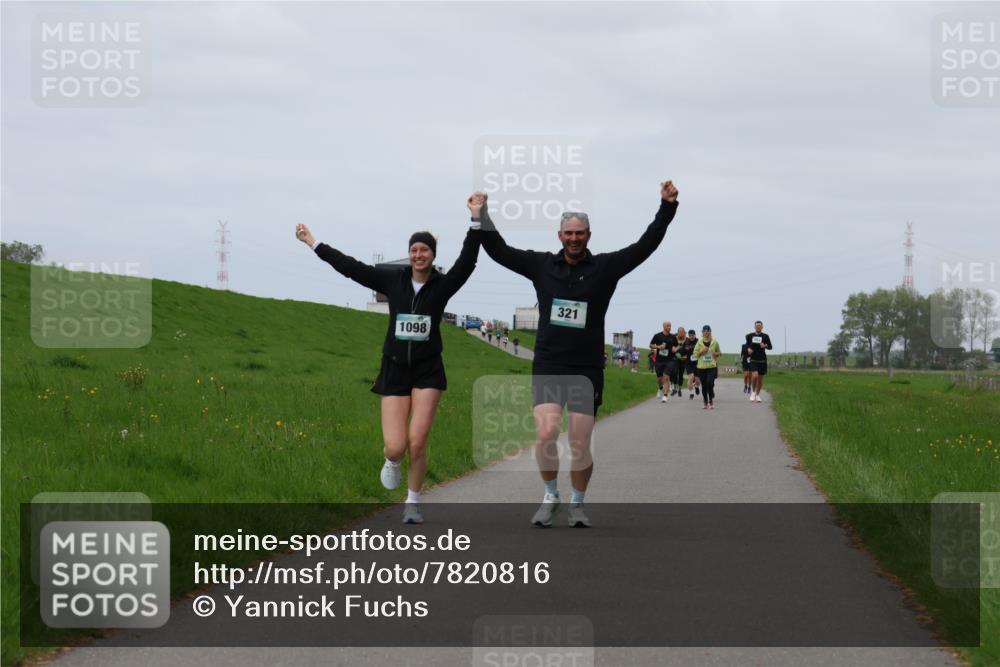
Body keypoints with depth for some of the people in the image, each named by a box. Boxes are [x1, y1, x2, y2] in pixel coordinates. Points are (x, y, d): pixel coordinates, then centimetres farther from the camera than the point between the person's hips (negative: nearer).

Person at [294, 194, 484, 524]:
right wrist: (313, 243, 6)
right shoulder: (393, 280, 3)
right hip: (395, 370, 1)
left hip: (427, 372, -1)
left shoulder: (442, 285, -1)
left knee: (417, 444, -9)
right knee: (396, 447, -9)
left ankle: (413, 502, 12)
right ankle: (392, 461, 30)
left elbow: (466, 261, -15)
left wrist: (476, 221, -26)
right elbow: (350, 267, 5)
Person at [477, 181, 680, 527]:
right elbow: (498, 250, 8)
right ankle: (550, 496, 7)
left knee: (580, 447, 0)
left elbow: (645, 246, -6)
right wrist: (482, 216, -2)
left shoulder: (605, 267, 0)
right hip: (547, 367, 0)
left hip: (587, 371, 0)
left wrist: (667, 208, -14)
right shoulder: (542, 265, 4)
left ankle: (577, 503, 23)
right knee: (545, 435, -17)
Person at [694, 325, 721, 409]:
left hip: (712, 366, -2)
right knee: (704, 386, 6)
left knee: (710, 383, -17)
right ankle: (705, 403, 19)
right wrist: (701, 351, -10)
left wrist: (716, 354, -6)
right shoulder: (699, 343, 4)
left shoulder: (714, 342, 3)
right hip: (701, 367, 2)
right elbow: (695, 354, 6)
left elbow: (719, 353, 15)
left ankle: (711, 401, -2)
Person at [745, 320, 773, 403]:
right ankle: (753, 392, -1)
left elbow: (770, 347, -2)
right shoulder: (750, 336, 4)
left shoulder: (765, 336, 0)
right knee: (755, 376, -21)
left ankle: (757, 395, 23)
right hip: (753, 360, -1)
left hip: (762, 360, 1)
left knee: (760, 378, 8)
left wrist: (765, 346, -23)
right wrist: (748, 349, -3)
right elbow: (747, 345, 18)